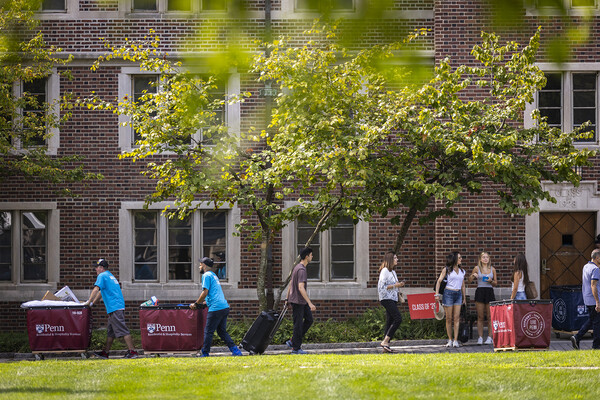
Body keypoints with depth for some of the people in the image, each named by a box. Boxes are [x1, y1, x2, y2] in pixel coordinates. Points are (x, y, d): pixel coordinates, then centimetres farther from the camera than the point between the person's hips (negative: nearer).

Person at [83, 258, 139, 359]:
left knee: (122, 331, -11)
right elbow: (101, 292, 34)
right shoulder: (110, 276, 26)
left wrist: (89, 302, -9)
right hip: (119, 307, 10)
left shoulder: (102, 276, -4)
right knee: (110, 331, 13)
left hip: (114, 308, -10)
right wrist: (93, 302, 34)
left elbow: (96, 289, -14)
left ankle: (132, 351, -14)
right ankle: (105, 352, 17)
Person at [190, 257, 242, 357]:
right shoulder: (214, 275, 24)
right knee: (222, 331, 12)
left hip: (216, 308, -9)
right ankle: (235, 350, 2)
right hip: (225, 307, 9)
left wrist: (196, 304, -3)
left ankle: (205, 353, 3)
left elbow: (205, 292, -12)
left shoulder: (206, 275, -5)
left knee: (208, 331, -1)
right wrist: (201, 303, 27)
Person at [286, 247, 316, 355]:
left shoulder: (297, 267, 12)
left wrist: (287, 299, 27)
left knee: (309, 319, 12)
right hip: (297, 301, -10)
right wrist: (310, 303, -30)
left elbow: (291, 284, 20)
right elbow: (300, 288, -28)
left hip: (302, 302, 10)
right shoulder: (301, 270, -20)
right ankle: (296, 348, 5)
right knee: (298, 324, -3)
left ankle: (292, 342, 14)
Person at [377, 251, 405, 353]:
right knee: (398, 318, -18)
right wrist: (395, 285, -16)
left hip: (393, 299, 9)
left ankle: (386, 346, 4)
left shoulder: (393, 271, 18)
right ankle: (385, 341, -18)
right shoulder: (385, 271, -10)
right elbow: (381, 286, -16)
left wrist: (399, 285, 8)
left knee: (390, 322, 5)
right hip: (386, 299, -9)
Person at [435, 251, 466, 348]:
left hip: (458, 294, 3)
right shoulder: (447, 270, 2)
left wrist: (464, 298, 18)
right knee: (449, 318, -1)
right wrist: (437, 294, -8)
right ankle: (450, 340, 7)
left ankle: (456, 340, -5)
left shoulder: (462, 271, 14)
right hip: (448, 293, -3)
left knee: (456, 318, -4)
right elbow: (439, 281, 0)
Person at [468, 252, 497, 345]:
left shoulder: (492, 269, 9)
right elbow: (469, 281, 9)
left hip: (490, 292, 1)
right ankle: (480, 337, 3)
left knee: (490, 316, 0)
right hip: (480, 291, -1)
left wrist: (491, 281, -7)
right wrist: (473, 275, -11)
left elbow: (495, 283, 14)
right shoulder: (477, 268, 4)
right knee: (480, 317, 0)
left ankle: (489, 337, 3)